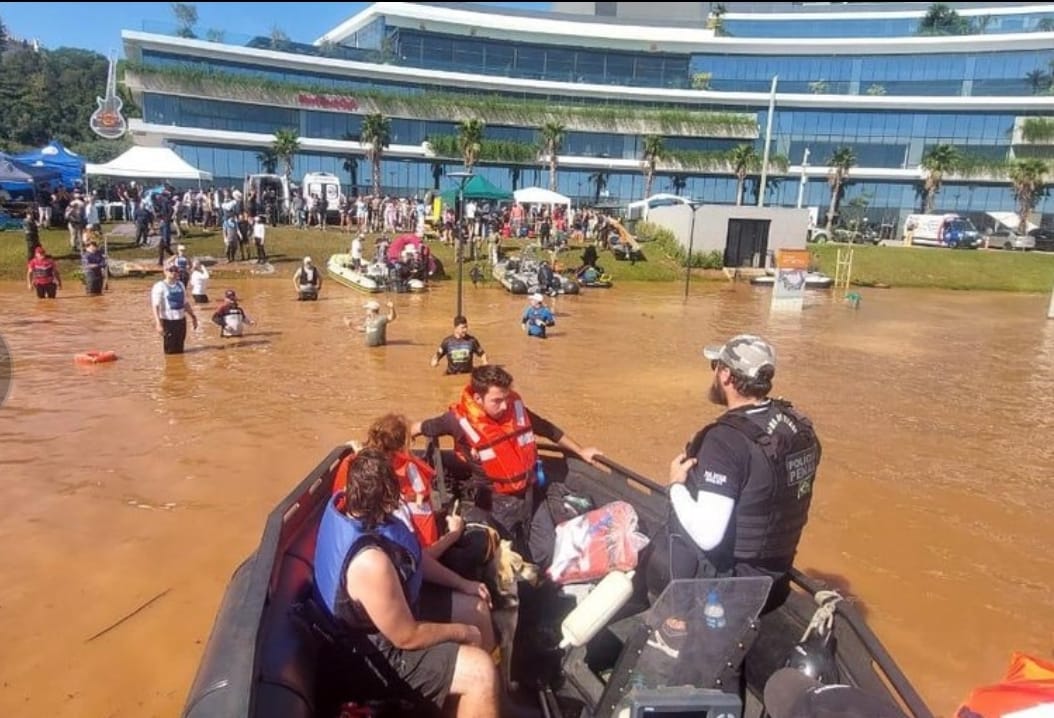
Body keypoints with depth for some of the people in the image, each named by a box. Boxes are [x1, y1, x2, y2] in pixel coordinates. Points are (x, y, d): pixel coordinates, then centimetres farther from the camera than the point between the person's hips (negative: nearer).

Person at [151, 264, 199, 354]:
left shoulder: (180, 285, 12)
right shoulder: (160, 286, -9)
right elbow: (155, 306, -16)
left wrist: (193, 316, 22)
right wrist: (158, 323, -26)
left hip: (181, 320, 6)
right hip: (168, 321, -6)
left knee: (179, 350, 12)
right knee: (170, 351, -2)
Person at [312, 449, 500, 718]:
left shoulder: (345, 505, -11)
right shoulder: (370, 563, -40)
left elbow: (412, 553, 5)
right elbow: (407, 637, -27)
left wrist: (461, 583, 8)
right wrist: (462, 632, -10)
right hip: (380, 647, -9)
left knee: (478, 608, 16)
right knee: (480, 671, -19)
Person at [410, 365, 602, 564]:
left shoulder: (515, 407, -5)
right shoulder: (460, 420, -18)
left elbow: (546, 429, 11)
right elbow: (419, 428, -4)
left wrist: (580, 451, 17)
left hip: (529, 496, 4)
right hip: (498, 504, -4)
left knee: (548, 555, 8)